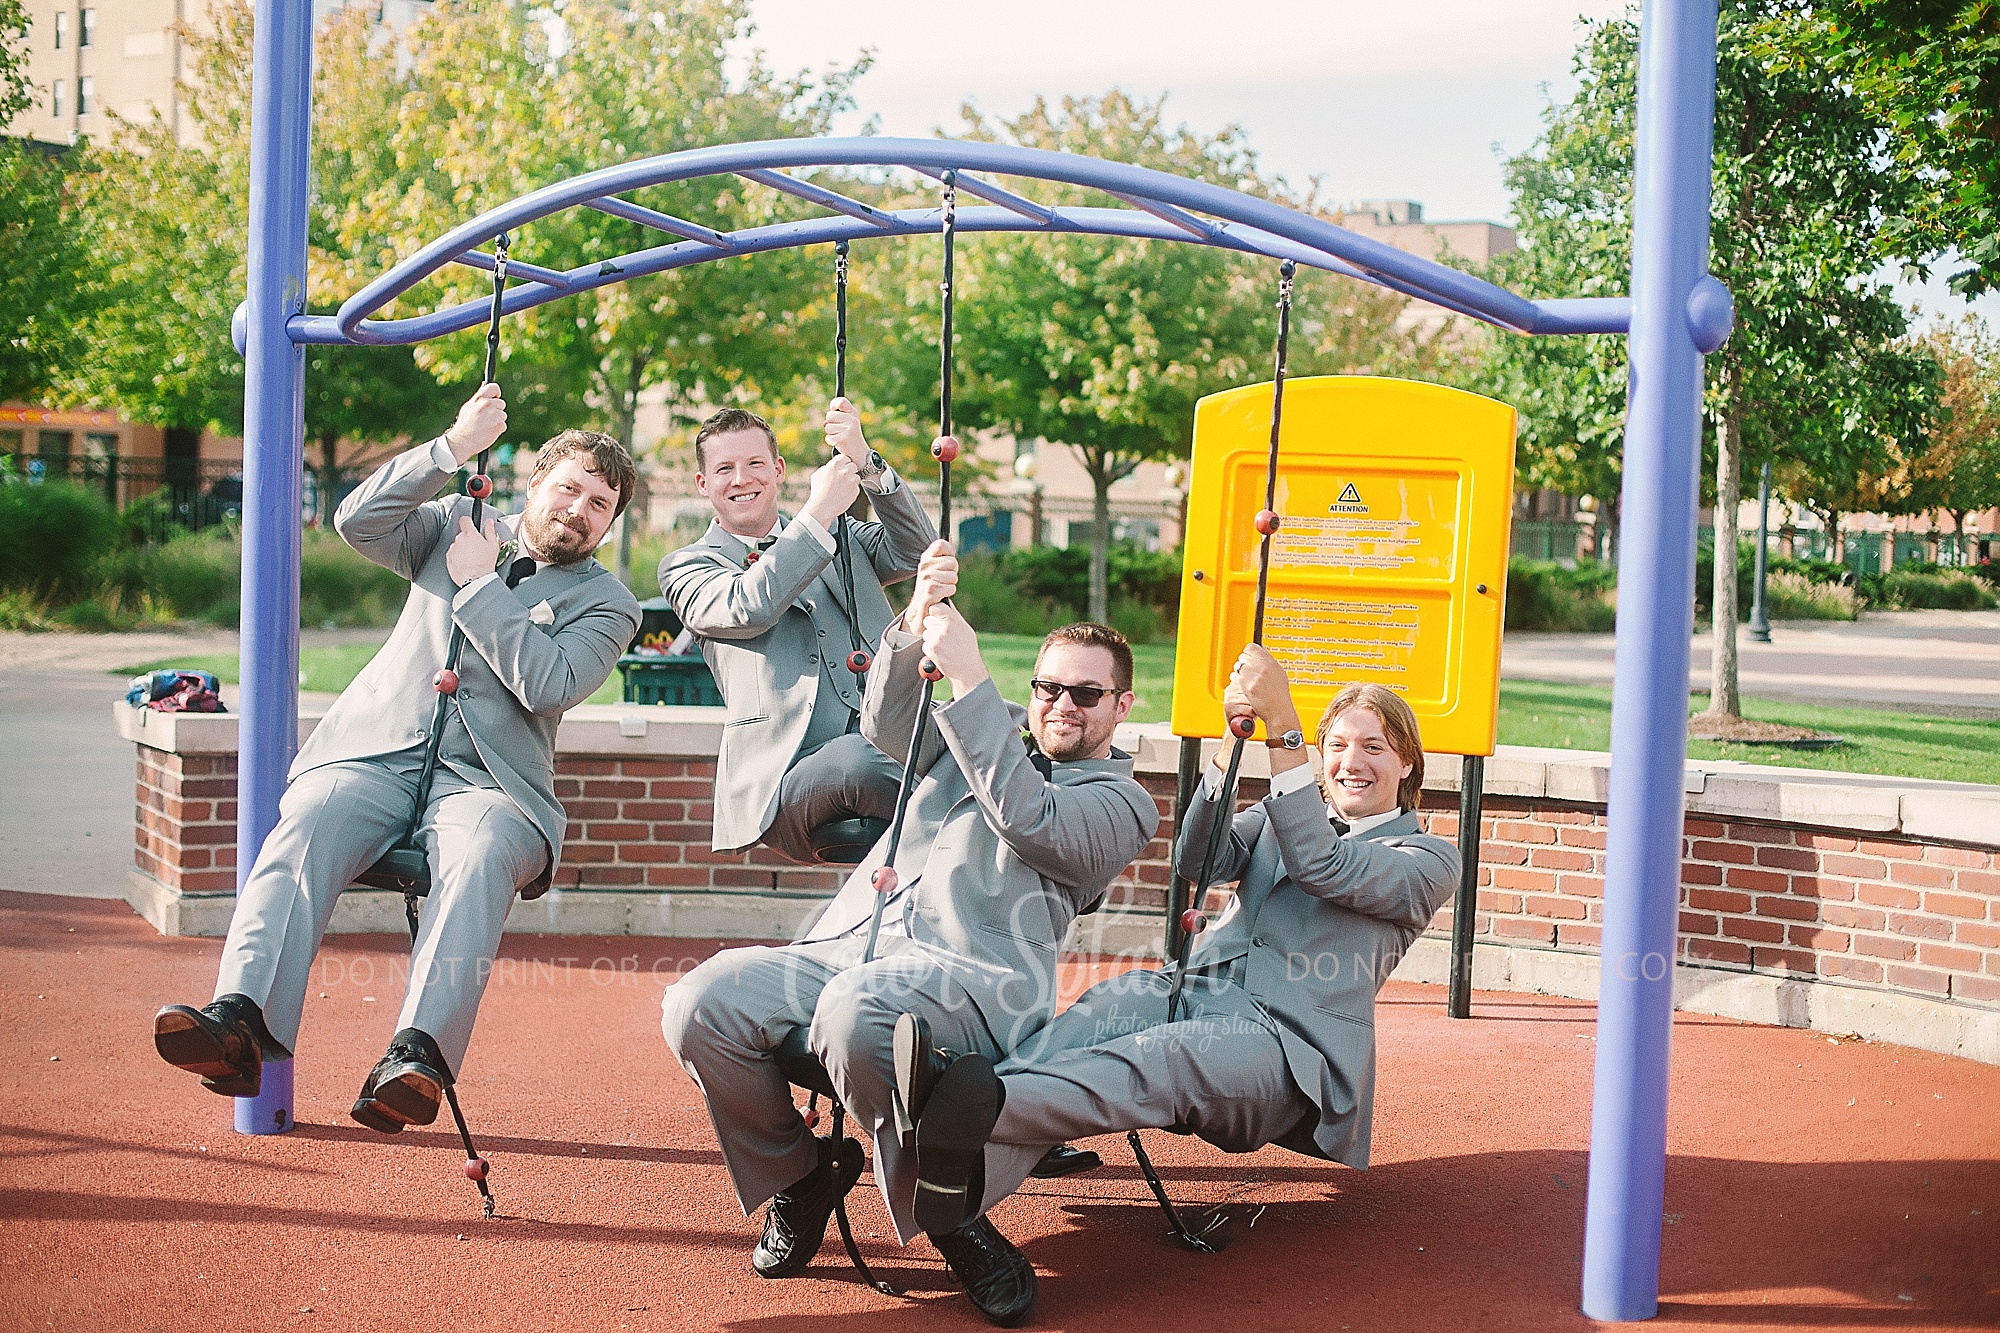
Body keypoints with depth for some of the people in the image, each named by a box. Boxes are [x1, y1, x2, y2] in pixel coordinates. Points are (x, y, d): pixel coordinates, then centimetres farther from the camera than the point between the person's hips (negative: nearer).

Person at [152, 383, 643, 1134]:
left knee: (481, 855, -36)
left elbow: (547, 684, -6)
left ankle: (417, 1058, -51)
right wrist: (452, 449, -5)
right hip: (374, 753, 2)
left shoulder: (606, 603, 12)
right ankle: (240, 1024, -47)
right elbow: (358, 522, 3)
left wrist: (478, 584, -2)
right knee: (302, 831, -29)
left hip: (486, 780, -2)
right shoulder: (458, 525, 21)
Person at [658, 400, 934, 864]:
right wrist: (820, 511, -9)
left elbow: (912, 552, 7)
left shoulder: (842, 535, 26)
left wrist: (864, 462, -5)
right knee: (855, 759, -38)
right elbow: (748, 608, -9)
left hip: (895, 745, 3)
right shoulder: (686, 567, 13)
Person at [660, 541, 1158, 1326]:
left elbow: (1029, 819, -6)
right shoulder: (983, 742, 31)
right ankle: (797, 1175, 5)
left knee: (854, 1011, -40)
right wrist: (914, 629, -5)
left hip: (974, 975, -6)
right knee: (701, 1003, -21)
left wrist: (969, 677, -11)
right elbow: (889, 725, 13)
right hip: (851, 945, 6)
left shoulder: (1121, 803, 13)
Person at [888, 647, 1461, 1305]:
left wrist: (1283, 728, -17)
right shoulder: (1278, 813, 27)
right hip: (1193, 991, 4)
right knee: (1111, 1004, -31)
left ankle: (978, 1104, -63)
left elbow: (1323, 868, -10)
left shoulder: (1430, 859, 11)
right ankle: (969, 1169, -58)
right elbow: (1199, 861, 6)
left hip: (1286, 1040, -4)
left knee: (1166, 1056, -36)